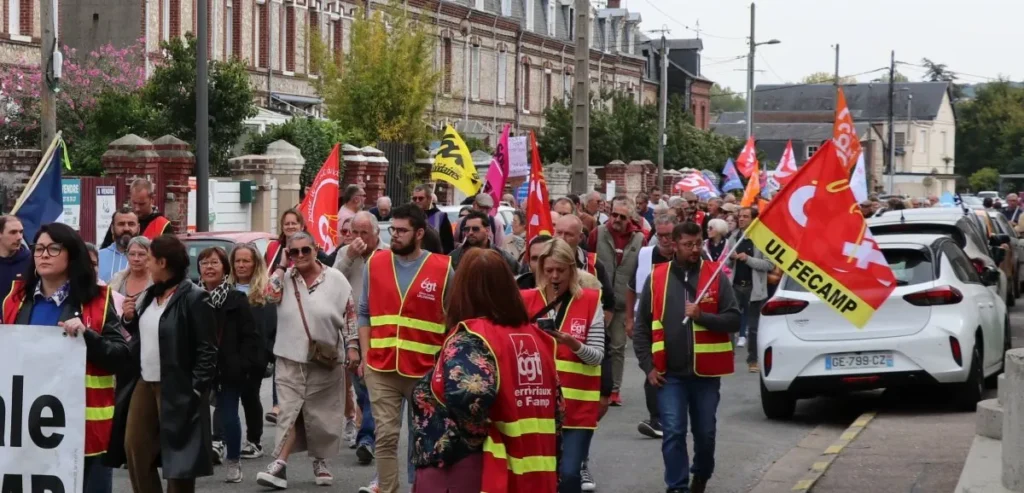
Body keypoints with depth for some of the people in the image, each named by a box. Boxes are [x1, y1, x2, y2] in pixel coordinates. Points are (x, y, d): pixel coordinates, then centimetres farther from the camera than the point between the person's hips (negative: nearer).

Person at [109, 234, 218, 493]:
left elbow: (207, 350, -14)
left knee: (177, 454, -1)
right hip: (143, 383, 8)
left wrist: (196, 390, -19)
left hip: (176, 388, -8)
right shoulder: (149, 295, 12)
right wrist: (129, 319, 4)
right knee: (134, 447, 10)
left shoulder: (194, 298, -12)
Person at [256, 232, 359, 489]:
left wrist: (352, 346, -4)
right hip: (290, 358, 0)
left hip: (326, 360, 0)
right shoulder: (285, 278, 1)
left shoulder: (335, 279, -2)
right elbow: (270, 295, -18)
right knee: (289, 412, -5)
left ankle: (320, 462, 25)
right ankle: (279, 465, -11)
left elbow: (350, 315, 1)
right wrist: (282, 266, -11)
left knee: (322, 414, 8)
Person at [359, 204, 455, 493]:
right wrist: (365, 356, 1)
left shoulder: (443, 269, -3)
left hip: (426, 370, -1)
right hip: (381, 368, 1)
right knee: (386, 436, 1)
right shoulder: (375, 263, 4)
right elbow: (365, 314, 9)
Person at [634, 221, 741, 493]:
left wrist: (701, 316, -18)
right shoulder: (656, 277, 1)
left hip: (706, 371, 1)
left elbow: (733, 320, -4)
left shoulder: (716, 276, 0)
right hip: (669, 373, 0)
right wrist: (648, 366, -1)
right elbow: (642, 327, 5)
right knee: (673, 433, -5)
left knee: (705, 432, 12)